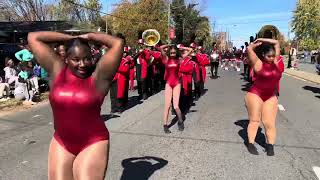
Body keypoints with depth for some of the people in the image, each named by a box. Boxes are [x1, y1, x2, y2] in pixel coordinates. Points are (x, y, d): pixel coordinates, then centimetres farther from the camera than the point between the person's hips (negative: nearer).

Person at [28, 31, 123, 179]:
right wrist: (70, 38, 2)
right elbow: (33, 37, 3)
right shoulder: (57, 70, 0)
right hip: (61, 143, 4)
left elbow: (118, 43, -17)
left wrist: (88, 37, -5)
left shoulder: (98, 75, -10)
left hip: (93, 144, -3)